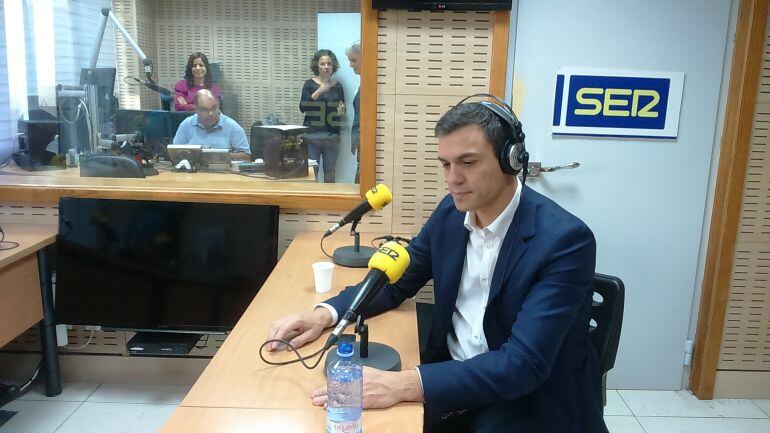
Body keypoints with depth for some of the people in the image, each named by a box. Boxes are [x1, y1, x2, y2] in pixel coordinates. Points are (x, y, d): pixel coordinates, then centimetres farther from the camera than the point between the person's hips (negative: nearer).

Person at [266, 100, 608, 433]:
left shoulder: (565, 239, -22)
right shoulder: (452, 211, -3)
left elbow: (525, 364, -29)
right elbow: (397, 281, 8)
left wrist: (405, 384, -39)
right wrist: (325, 313, -11)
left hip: (533, 400, -5)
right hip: (454, 377, 5)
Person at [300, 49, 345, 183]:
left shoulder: (337, 86, 8)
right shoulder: (310, 84, 1)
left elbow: (342, 112, 16)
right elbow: (302, 107, -10)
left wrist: (341, 112, -7)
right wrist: (318, 92, -20)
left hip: (332, 136, 2)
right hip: (312, 135, -2)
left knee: (330, 172, 4)